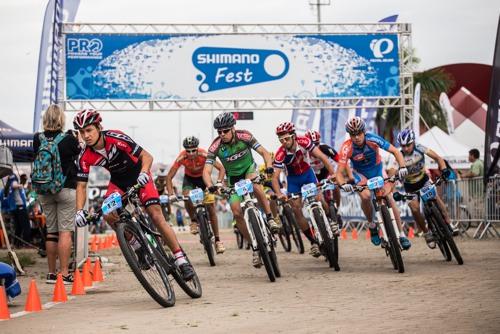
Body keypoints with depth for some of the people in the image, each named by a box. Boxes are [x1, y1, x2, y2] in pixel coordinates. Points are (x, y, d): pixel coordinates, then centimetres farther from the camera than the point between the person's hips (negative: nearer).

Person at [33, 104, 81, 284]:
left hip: (44, 191, 4)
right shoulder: (69, 139, -12)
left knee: (51, 232, 11)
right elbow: (79, 156, 3)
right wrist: (78, 140, 16)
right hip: (66, 189, -4)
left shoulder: (38, 139, -3)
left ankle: (51, 273, 14)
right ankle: (64, 274, -8)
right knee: (65, 232, -4)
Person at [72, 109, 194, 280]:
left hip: (138, 175, -4)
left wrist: (144, 173, -47)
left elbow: (147, 156, -28)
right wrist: (79, 211, -29)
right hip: (118, 181, 4)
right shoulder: (85, 157, -19)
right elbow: (81, 186, -14)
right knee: (108, 214, -23)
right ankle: (138, 247, -2)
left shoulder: (115, 138, -30)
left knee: (156, 216, -17)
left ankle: (181, 260, -12)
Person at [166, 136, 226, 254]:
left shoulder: (204, 155, -33)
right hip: (189, 178, 0)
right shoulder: (181, 158, -31)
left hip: (203, 177, 0)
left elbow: (221, 168, -30)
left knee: (211, 207, -10)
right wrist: (171, 194, -39)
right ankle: (193, 220, -2)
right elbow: (169, 177, -26)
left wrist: (219, 182, -47)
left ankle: (217, 240, -3)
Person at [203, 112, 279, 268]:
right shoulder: (215, 147, -24)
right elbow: (206, 171, -27)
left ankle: (270, 219, -22)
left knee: (256, 185, -38)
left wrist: (269, 167, -44)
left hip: (249, 169, -1)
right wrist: (210, 186, -47)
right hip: (233, 178, 1)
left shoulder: (244, 136, -24)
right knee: (237, 213, -12)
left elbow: (264, 152, -23)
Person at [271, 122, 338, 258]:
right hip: (293, 179, 0)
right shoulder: (280, 154, -30)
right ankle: (313, 242, 0)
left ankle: (331, 220, 13)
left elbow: (322, 157, -28)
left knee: (319, 199, -19)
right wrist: (279, 194, -48)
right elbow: (275, 176, -31)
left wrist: (333, 174, -39)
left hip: (308, 173, 0)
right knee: (296, 209, -9)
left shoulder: (304, 142, -28)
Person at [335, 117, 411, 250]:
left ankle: (401, 234, -6)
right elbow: (339, 172, -31)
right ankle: (372, 225, -3)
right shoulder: (347, 148, -30)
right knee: (366, 196, -29)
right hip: (361, 173, -1)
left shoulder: (373, 139, -29)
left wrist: (402, 167, -42)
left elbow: (395, 151, -24)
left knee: (389, 198, -16)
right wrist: (343, 184, -52)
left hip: (377, 169, 1)